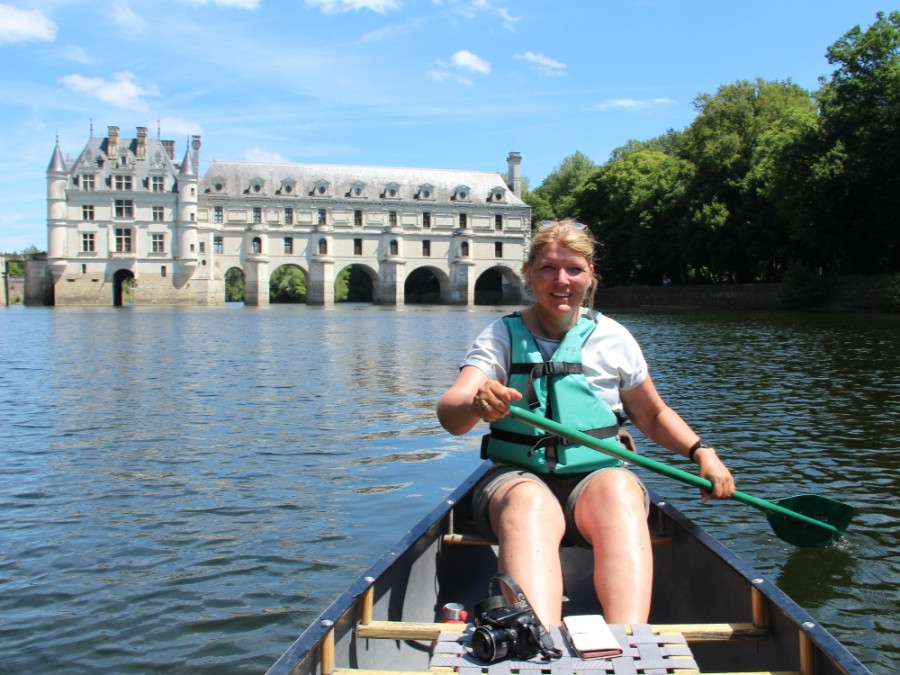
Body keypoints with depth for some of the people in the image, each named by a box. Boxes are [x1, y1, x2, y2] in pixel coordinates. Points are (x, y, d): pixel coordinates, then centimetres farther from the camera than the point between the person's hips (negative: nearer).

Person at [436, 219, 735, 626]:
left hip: (597, 477, 1)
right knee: (531, 504, -36)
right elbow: (450, 415, -14)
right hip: (518, 478, -1)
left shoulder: (614, 338, 8)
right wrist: (477, 405, -37)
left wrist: (701, 452, 4)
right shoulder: (500, 337, 2)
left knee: (619, 490, -34)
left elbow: (652, 416, 21)